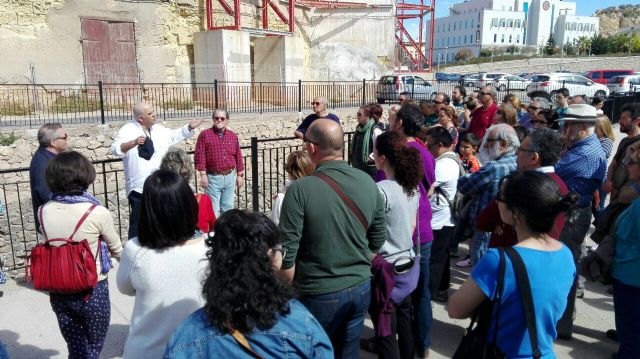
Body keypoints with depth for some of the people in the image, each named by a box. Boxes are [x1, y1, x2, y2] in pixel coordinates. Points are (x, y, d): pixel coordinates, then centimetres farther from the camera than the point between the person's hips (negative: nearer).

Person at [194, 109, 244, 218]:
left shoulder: (233, 136, 9)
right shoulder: (205, 134, -3)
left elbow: (238, 157, 12)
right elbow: (200, 156, -7)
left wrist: (240, 175, 9)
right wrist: (203, 174, -13)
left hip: (230, 177, 4)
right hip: (213, 177, -4)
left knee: (228, 207, 12)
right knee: (213, 209, -2)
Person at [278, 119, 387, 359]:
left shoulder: (300, 189, -21)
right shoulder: (368, 182, -5)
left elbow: (287, 252, -17)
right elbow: (378, 239, 4)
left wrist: (288, 292, 0)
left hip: (319, 295, -4)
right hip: (361, 289, 5)